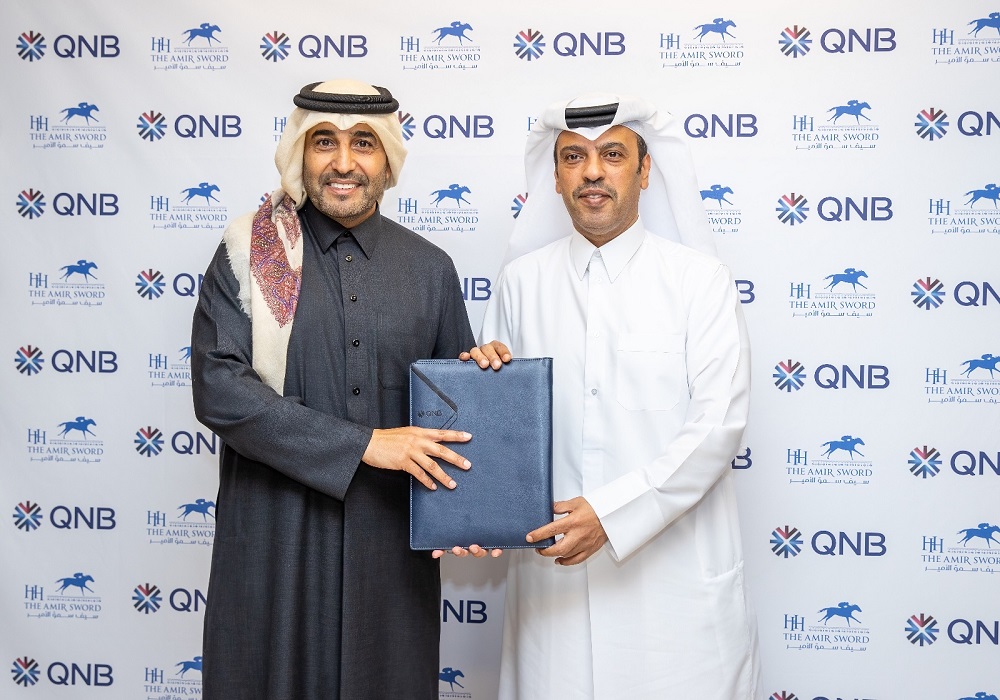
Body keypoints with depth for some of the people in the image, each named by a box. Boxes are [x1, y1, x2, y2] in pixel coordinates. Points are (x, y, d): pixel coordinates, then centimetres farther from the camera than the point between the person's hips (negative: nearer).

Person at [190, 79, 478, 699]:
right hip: (277, 540, -1)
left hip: (392, 539, 2)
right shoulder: (249, 255, -2)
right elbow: (217, 387, -13)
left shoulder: (430, 268, 5)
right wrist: (363, 443, -18)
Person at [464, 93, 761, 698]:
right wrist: (483, 371, -8)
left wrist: (611, 511, -19)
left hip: (677, 573, -2)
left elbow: (718, 422, -10)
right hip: (554, 566, 2)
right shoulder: (522, 283, 7)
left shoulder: (701, 280, -2)